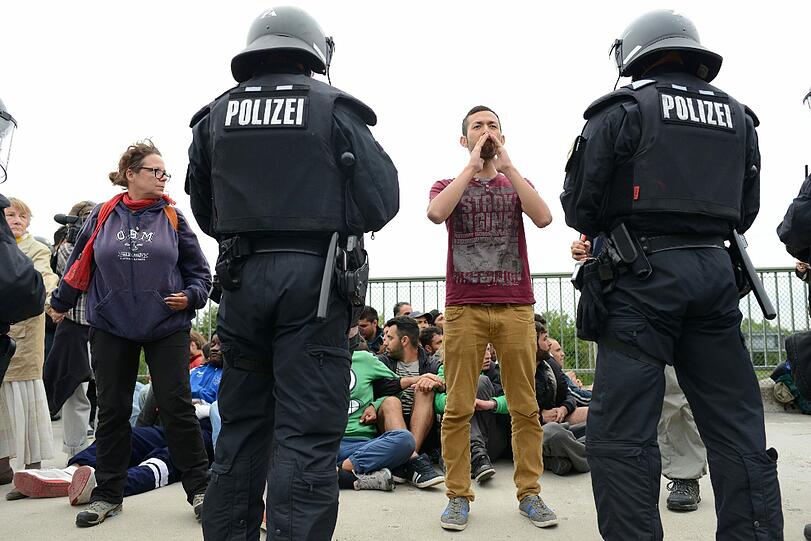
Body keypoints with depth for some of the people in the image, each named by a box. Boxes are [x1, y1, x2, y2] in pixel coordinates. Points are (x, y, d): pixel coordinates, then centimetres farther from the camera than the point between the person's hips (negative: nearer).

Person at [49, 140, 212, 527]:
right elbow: (80, 264, 15)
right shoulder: (103, 216, 4)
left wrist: (191, 296, -13)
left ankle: (199, 488, 11)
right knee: (112, 410, 10)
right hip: (111, 326, 2)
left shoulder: (172, 217, 2)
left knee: (176, 406, -1)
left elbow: (198, 269, 5)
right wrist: (61, 303, 24)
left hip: (167, 328, -1)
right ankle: (107, 493, 24)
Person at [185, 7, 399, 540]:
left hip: (242, 278, 4)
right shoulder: (333, 109, 0)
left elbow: (205, 213, 12)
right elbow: (381, 200, -3)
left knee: (241, 426, 15)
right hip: (313, 279, -4)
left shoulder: (216, 116, 10)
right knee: (307, 435, -1)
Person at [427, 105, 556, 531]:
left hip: (515, 308, 2)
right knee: (458, 408, -2)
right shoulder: (449, 186, 15)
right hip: (463, 309, -1)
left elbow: (543, 218, -4)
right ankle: (458, 496, 8)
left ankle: (529, 493, 14)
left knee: (525, 407, 3)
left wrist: (507, 166, -5)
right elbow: (436, 213, -11)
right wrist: (472, 166, -6)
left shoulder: (517, 185, 18)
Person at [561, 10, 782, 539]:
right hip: (715, 273, 6)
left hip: (644, 276, -5)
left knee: (621, 431, -3)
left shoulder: (622, 112, -1)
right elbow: (745, 211, 19)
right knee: (737, 426, 11)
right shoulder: (738, 117, 15)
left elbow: (580, 208, -3)